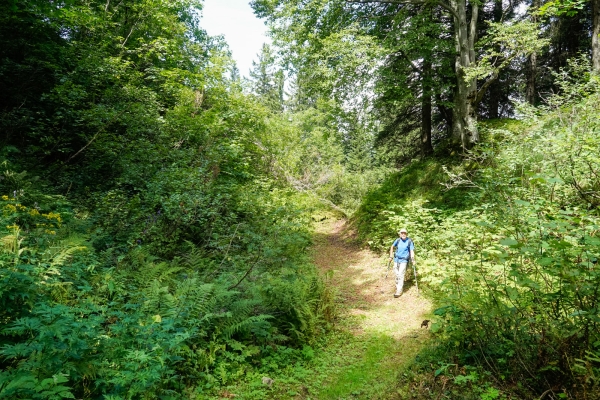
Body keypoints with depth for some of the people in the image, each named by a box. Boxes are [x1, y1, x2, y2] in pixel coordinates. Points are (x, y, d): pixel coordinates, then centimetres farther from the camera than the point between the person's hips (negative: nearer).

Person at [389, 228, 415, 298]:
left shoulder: (409, 241, -8)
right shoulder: (398, 240, -1)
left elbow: (412, 251, -7)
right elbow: (392, 247, 15)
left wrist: (413, 260, -17)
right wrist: (391, 256, 13)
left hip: (404, 260, -4)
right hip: (396, 259, 4)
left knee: (401, 275, -10)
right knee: (396, 274, 12)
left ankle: (399, 291, -7)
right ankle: (397, 287, 32)